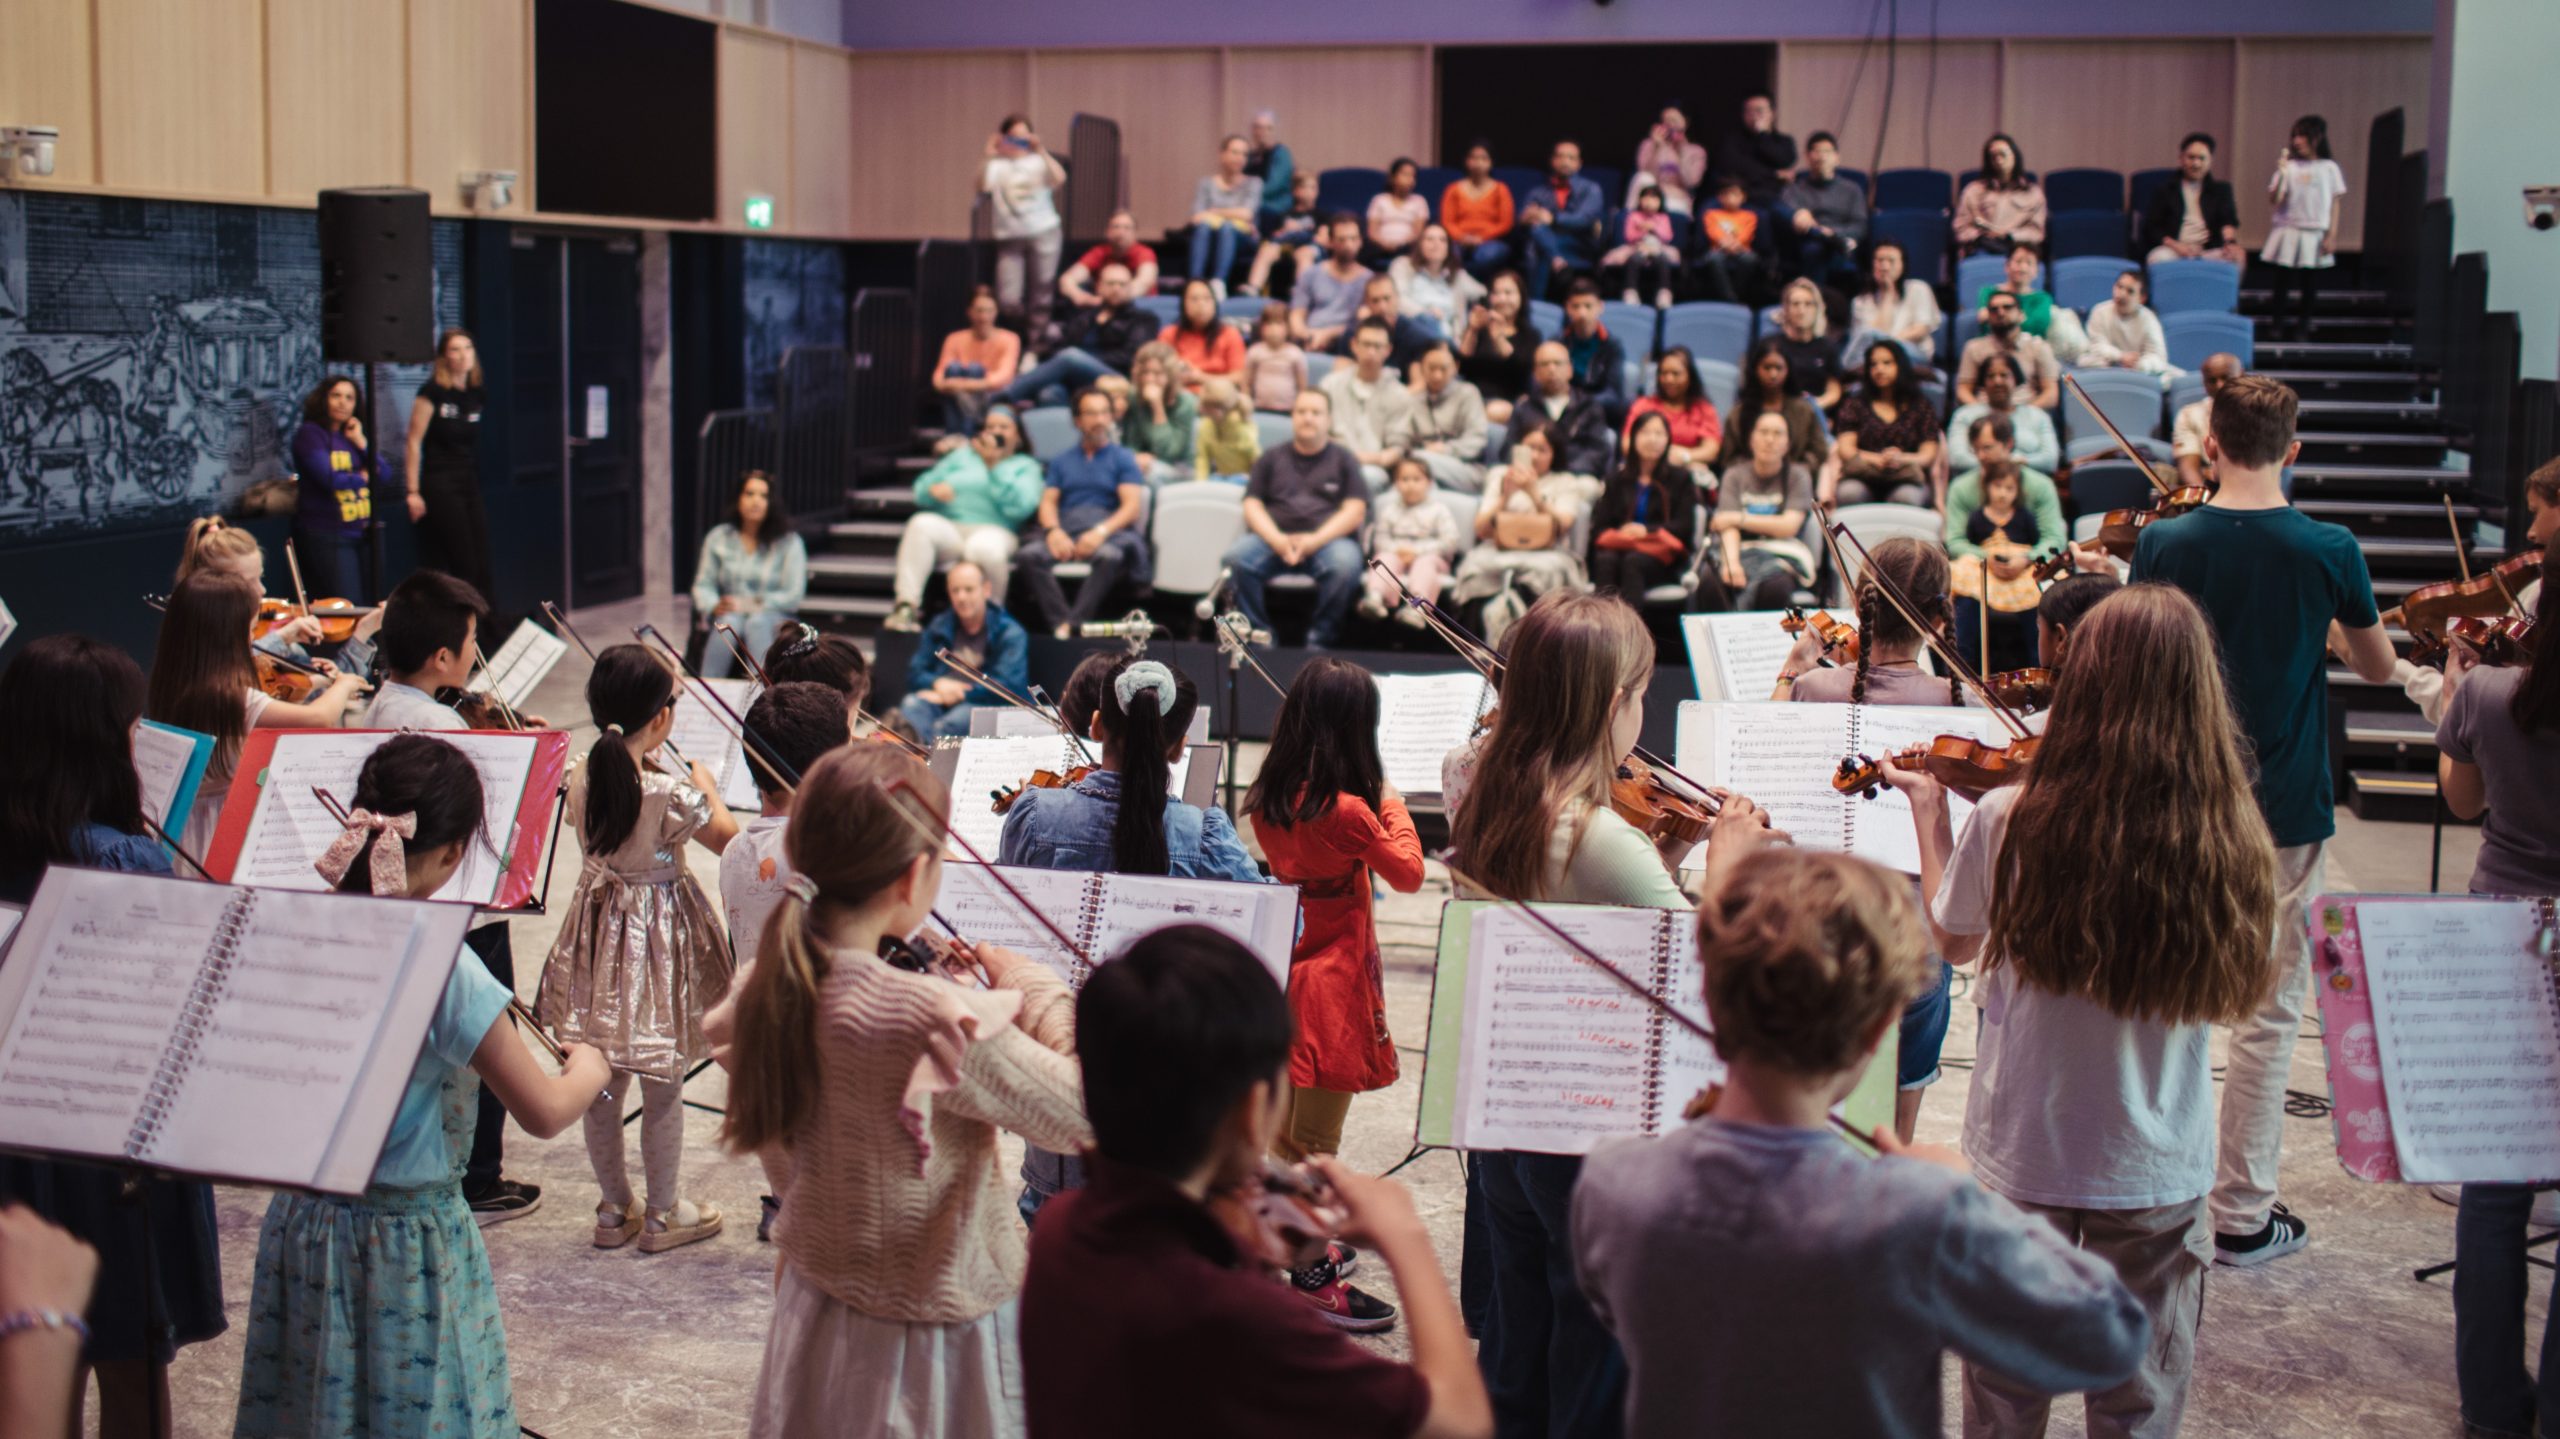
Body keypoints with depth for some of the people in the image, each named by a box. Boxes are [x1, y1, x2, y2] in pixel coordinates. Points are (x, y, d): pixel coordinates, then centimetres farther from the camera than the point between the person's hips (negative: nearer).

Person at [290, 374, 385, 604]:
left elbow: (384, 475, 6)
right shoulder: (309, 434, -2)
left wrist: (361, 442, -2)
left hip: (362, 531, 6)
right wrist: (363, 477, 2)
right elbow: (329, 479, -15)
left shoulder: (354, 435, 17)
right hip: (326, 535, -6)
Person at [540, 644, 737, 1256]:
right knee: (662, 1089, 9)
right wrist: (708, 790, 10)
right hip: (660, 935, -5)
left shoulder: (579, 779, -7)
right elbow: (727, 837, -7)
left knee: (600, 1085, 16)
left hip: (597, 929, 6)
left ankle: (614, 1209, 29)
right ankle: (663, 1215, 22)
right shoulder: (672, 794, -24)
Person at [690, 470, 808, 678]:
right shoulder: (718, 537, 12)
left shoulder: (789, 542, 3)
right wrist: (715, 606, -14)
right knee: (729, 622, -33)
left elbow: (793, 596, -4)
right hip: (730, 614, 2)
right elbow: (703, 585, 9)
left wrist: (749, 604, -12)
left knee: (757, 623, -36)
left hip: (773, 617, -1)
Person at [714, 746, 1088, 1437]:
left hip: (813, 1310, 7)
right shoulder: (934, 1019, -31)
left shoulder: (767, 989, -7)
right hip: (934, 1339, -7)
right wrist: (1036, 988, -10)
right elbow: (1087, 1110, -22)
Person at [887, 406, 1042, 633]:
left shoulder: (1025, 466, 18)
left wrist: (994, 465, -3)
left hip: (994, 531, -3)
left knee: (984, 548, -39)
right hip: (947, 527, 3)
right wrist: (933, 490, -5)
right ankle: (905, 608, -41)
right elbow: (921, 491, 20)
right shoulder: (962, 455, 29)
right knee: (921, 524, -31)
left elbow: (1019, 507, -5)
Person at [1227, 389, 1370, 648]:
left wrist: (1316, 539, -13)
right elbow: (1252, 504, 11)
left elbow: (1355, 510, 3)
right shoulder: (1272, 458, 20)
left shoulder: (1343, 460, 15)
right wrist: (1275, 538, -11)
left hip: (1328, 539, -2)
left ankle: (1319, 640, -25)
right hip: (1273, 539, 2)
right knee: (1235, 557, -30)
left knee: (1345, 563, -36)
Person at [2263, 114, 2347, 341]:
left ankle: (2302, 324, 14)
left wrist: (2332, 235, -1)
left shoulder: (2329, 168, 3)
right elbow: (2273, 200, -4)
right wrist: (2280, 176, -19)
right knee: (2283, 280, 2)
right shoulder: (2289, 167, 1)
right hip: (2287, 230, 0)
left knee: (2309, 281, 5)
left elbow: (2336, 203, 5)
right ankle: (2278, 323, 13)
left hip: (2315, 234, 0)